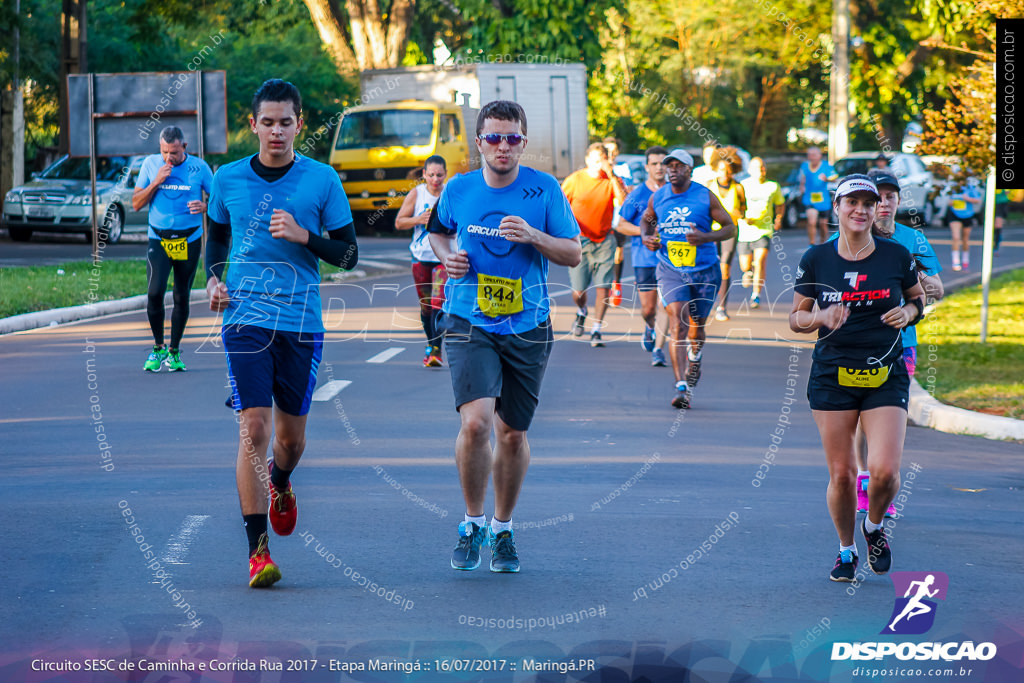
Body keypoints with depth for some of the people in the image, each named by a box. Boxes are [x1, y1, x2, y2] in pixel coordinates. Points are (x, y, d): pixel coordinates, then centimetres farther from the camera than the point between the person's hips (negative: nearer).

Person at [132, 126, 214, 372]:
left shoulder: (199, 167, -1)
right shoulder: (151, 163, 2)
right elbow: (136, 203, 2)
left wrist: (205, 206, -17)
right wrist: (156, 182, -12)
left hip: (189, 241, 1)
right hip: (158, 240, 0)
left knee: (182, 298, 6)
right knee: (154, 293, -16)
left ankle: (174, 352, 19)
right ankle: (157, 348, 2)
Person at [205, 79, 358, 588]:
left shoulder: (322, 180, 0)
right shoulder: (228, 179, 5)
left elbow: (348, 253, 3)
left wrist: (304, 236, -14)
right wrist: (213, 278, 4)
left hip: (301, 323, 1)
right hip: (245, 320, 0)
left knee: (291, 436, 11)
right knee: (253, 430, -13)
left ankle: (280, 483, 48)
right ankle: (257, 550, -12)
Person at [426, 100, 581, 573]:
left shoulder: (545, 190, -3)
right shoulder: (458, 190, 1)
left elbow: (573, 254, 0)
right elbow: (437, 231, 21)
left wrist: (533, 236, -17)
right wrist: (446, 257, -1)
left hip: (527, 327, 1)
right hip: (469, 325, -1)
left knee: (513, 435, 9)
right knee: (476, 422, -20)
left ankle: (503, 529, 30)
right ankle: (472, 524, 0)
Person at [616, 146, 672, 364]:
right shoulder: (637, 195, -1)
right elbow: (621, 225, 3)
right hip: (644, 258, -1)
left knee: (664, 305, -8)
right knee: (647, 308, 4)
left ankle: (658, 348, -1)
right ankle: (650, 327, 37)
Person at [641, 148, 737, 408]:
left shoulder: (706, 197, -5)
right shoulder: (657, 198, 3)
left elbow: (731, 228, -2)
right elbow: (646, 220, 24)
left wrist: (705, 237, -20)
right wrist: (646, 237, 1)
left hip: (705, 271, 0)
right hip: (670, 270, 0)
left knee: (696, 325, 15)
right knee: (677, 324, -17)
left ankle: (694, 360, 51)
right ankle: (682, 388, -24)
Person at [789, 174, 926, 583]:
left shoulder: (897, 256, 0)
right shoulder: (815, 260, 1)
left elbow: (918, 299, 17)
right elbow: (796, 318, 8)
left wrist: (908, 312, -6)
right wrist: (821, 317, -13)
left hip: (886, 376, 0)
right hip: (832, 376, 0)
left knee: (884, 470, -13)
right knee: (841, 473, 0)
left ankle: (874, 526, 20)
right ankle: (846, 549, 23)